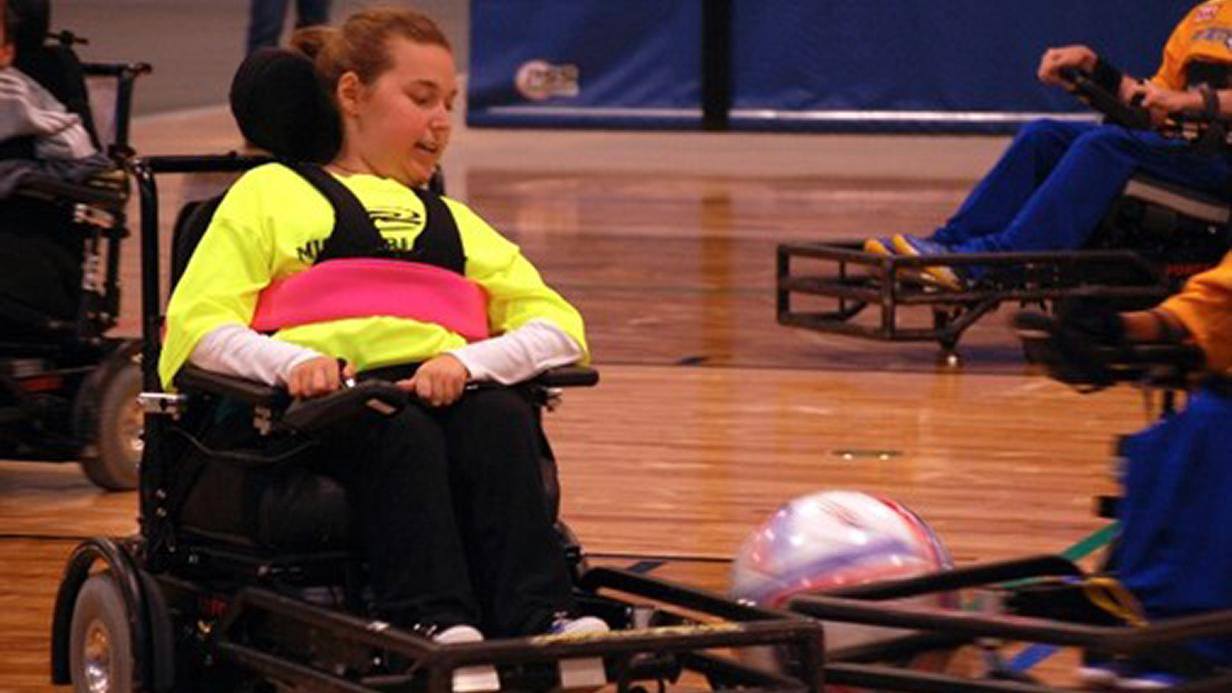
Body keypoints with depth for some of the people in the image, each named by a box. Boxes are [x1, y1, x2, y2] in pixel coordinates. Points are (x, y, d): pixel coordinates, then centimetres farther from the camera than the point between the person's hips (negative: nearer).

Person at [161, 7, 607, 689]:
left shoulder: (452, 221, 35)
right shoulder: (272, 192, 23)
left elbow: (559, 326, 19)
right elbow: (200, 321, 7)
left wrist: (470, 361, -4)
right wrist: (296, 362, -15)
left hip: (445, 390, 3)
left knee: (503, 421, -32)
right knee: (401, 434, -36)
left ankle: (539, 615, -45)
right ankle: (433, 620, -48)